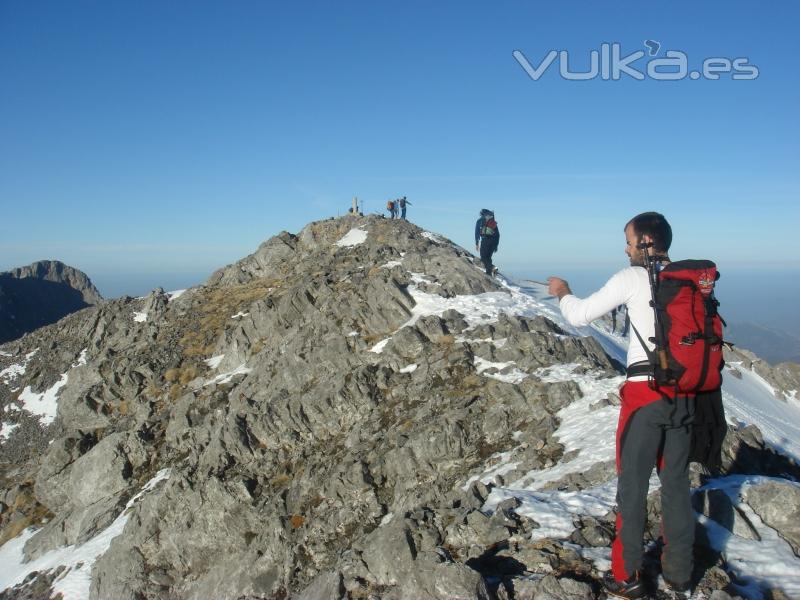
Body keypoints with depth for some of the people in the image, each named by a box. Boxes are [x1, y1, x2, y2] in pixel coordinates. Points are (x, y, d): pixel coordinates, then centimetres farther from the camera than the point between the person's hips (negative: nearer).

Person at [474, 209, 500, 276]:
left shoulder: (480, 220, 11)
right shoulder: (494, 222, 23)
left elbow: (477, 232, 3)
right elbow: (498, 234, 18)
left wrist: (476, 243, 2)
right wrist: (496, 245, 20)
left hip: (485, 240, -5)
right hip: (493, 241, 5)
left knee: (483, 258, -2)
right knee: (488, 257, 14)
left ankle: (492, 268, -24)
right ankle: (489, 273, 7)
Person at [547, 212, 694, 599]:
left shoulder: (632, 278, -8)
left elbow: (580, 315, -3)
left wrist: (562, 292, 16)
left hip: (645, 391, -5)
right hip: (684, 391, 5)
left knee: (633, 483, 6)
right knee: (676, 482, 15)